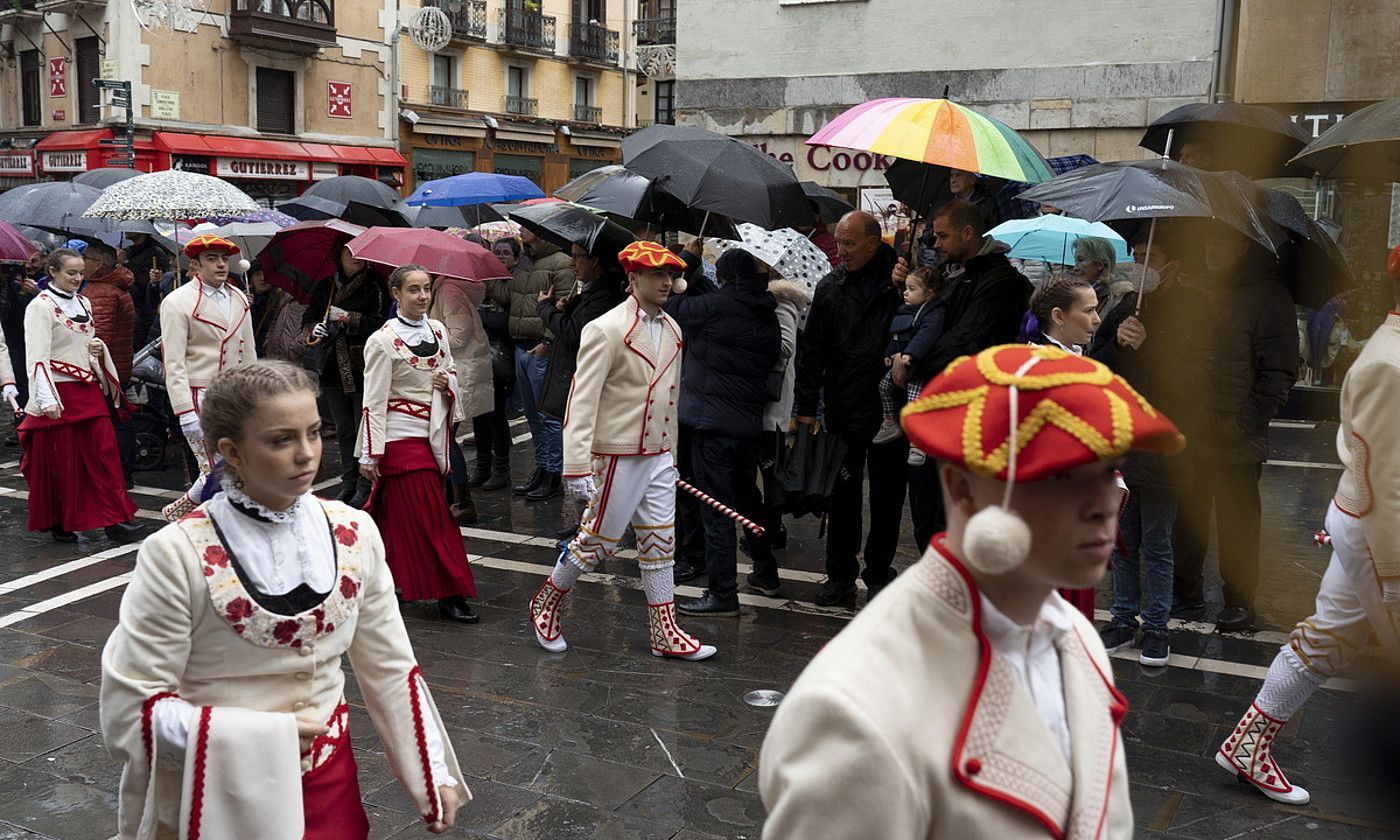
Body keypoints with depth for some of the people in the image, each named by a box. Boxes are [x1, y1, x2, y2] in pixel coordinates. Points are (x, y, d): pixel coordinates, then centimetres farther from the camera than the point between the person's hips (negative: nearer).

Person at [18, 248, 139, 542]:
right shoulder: (40, 306, -9)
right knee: (59, 460, 3)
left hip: (89, 388, 6)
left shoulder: (83, 303, 13)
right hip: (59, 393, -6)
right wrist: (47, 399, -23)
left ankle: (113, 519, 0)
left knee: (104, 451, -1)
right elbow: (38, 356, -16)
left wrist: (99, 347, 3)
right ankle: (59, 524, 17)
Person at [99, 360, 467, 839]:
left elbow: (390, 669, 3)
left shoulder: (353, 533, -5)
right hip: (223, 797, -3)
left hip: (330, 782, 4)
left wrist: (434, 776, 2)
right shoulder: (177, 555, -17)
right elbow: (130, 707, -15)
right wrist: (261, 737, -22)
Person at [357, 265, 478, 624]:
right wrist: (370, 454, -13)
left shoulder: (437, 330, 7)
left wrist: (448, 382, -5)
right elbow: (374, 400, -12)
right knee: (429, 517, -4)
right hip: (402, 437, -6)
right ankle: (449, 594, 4)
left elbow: (451, 372, 20)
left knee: (395, 514, 14)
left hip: (432, 433, 6)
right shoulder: (383, 341, -11)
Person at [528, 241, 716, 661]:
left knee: (660, 544, 11)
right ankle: (545, 603, 26)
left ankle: (666, 634, 19)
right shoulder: (605, 330, -15)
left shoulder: (671, 329, 9)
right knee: (599, 540, 3)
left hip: (658, 456, 7)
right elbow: (582, 400, -18)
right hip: (618, 455, -7)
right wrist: (577, 465, -23)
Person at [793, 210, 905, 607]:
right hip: (843, 409, 3)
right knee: (843, 496, 9)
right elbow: (812, 351, 7)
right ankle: (841, 575, 20)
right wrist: (806, 406, 3)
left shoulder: (899, 278, -5)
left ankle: (878, 574, 24)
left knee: (886, 497, 10)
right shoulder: (831, 287, 5)